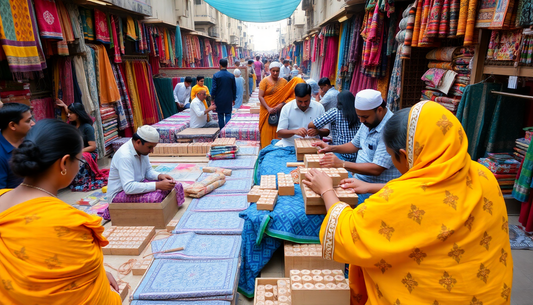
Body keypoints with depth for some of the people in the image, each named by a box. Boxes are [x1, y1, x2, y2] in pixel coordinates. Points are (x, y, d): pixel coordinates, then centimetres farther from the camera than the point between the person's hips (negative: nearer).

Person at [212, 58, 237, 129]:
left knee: (220, 116, 9)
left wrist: (213, 98, 3)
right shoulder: (231, 75, 0)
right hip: (229, 99, 1)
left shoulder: (216, 75, -6)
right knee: (228, 115, 3)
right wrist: (233, 99, 15)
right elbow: (234, 88, 5)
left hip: (219, 99, -1)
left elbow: (214, 88, -7)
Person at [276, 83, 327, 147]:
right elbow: (279, 133, -4)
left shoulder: (319, 107, 3)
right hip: (289, 144, 0)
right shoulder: (286, 108, 0)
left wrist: (317, 131, -17)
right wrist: (295, 131, -23)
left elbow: (326, 131, 7)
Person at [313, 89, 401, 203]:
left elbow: (376, 169, -26)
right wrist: (331, 148, 5)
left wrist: (342, 164, -25)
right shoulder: (368, 122, 6)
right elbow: (355, 145, 20)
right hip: (359, 180, 9)